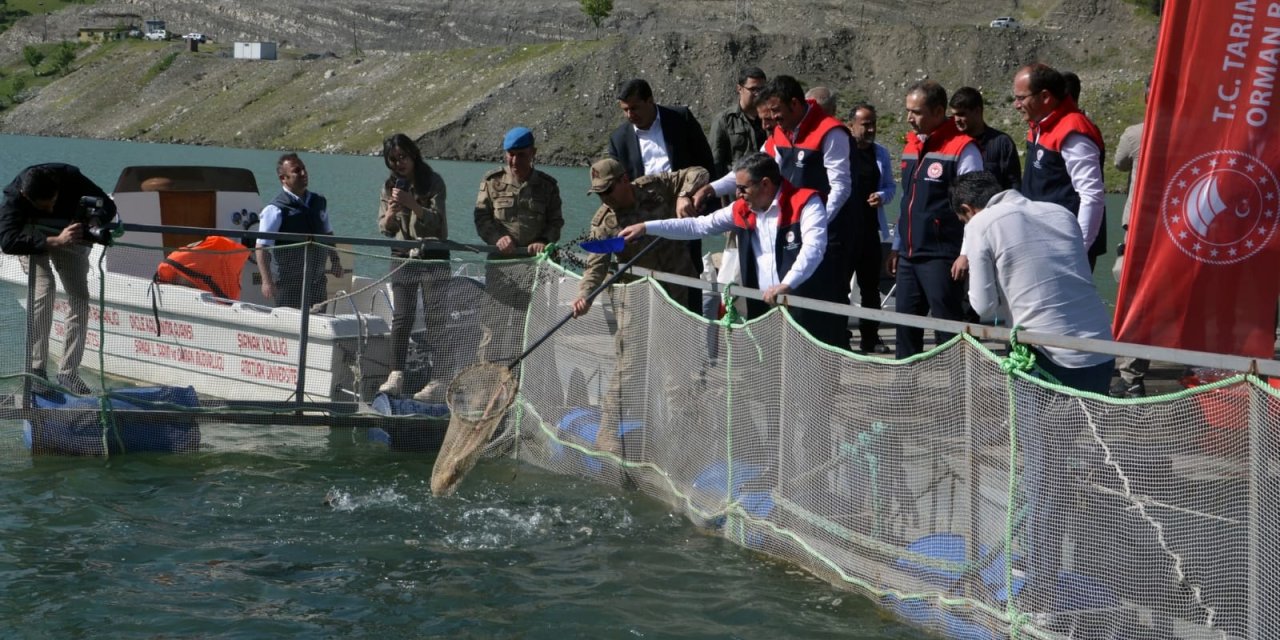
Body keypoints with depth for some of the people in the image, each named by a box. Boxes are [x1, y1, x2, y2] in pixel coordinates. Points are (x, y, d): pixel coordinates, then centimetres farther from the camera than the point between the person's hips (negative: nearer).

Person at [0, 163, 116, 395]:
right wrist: (55, 241, -57)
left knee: (79, 297, -10)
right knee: (44, 289, -26)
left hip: (70, 233, 3)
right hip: (33, 236, -3)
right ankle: (36, 369, -22)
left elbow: (108, 205, -20)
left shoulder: (70, 178, -31)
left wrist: (92, 223, -42)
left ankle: (69, 372, -4)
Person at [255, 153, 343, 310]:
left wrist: (335, 261, 20)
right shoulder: (275, 210, -11)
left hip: (317, 280, 6)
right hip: (290, 283, -6)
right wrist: (267, 281, -23)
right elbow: (262, 247, -15)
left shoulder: (319, 202, 10)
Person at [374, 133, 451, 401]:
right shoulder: (389, 187, 9)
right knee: (401, 317, -1)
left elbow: (436, 221, -11)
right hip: (403, 257, 4)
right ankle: (396, 376, -1)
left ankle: (438, 380, -7)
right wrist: (391, 212, -18)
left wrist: (411, 204, -25)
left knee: (435, 317, -5)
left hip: (433, 256, -4)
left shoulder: (433, 182, -3)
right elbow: (385, 229, 3)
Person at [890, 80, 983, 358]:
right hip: (909, 256, 8)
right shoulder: (911, 147, 15)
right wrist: (897, 246, 22)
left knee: (947, 327, -6)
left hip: (941, 258, -8)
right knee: (905, 325, 11)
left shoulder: (962, 149, -10)